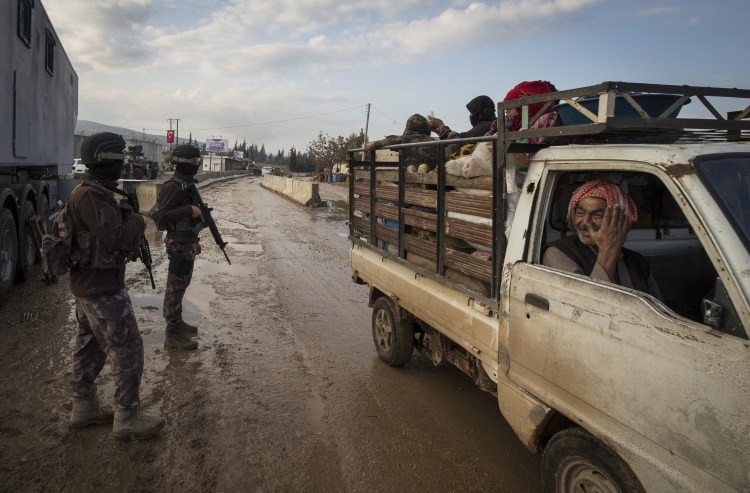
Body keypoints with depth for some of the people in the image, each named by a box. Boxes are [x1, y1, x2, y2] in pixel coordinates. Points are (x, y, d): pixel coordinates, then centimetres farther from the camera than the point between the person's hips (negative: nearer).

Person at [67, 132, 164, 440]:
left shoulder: (90, 192, 11)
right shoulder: (91, 196, -22)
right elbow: (115, 235, -29)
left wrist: (125, 216, 2)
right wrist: (138, 221, -11)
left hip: (89, 284, 11)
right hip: (102, 288, -11)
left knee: (90, 348, 18)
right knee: (127, 350, -3)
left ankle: (84, 408, 30)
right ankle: (127, 419, 5)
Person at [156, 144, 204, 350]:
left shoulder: (187, 184, 12)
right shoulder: (172, 187, -18)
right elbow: (162, 217, -26)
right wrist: (189, 210, -29)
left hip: (188, 242, 10)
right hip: (179, 244, -10)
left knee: (181, 285, 19)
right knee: (175, 288, -4)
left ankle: (177, 322, 32)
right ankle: (172, 334, 1)